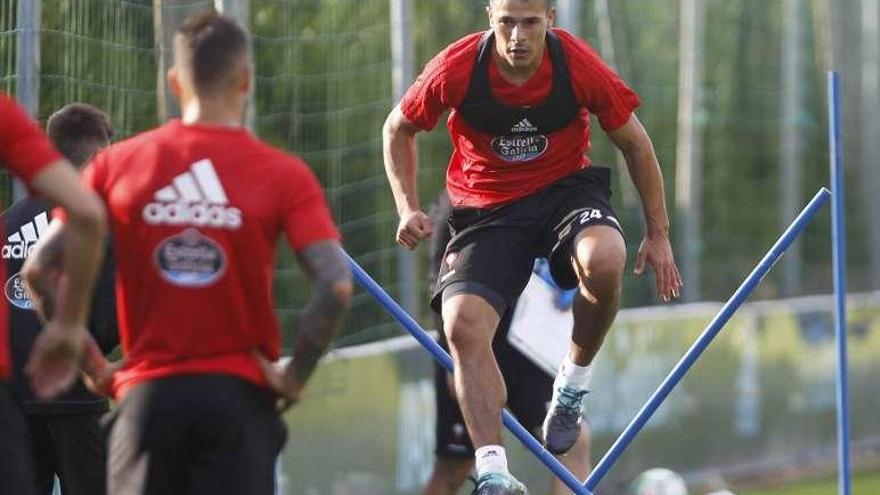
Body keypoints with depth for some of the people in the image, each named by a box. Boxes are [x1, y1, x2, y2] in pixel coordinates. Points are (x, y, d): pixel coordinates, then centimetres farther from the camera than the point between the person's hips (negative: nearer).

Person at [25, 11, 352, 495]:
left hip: (146, 394, 2)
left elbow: (41, 269, -1)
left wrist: (91, 365, 6)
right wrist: (295, 376, -2)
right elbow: (336, 285, -13)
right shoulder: (284, 175, -2)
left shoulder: (116, 164, 3)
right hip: (238, 395, -1)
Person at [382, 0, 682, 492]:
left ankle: (574, 384, -8)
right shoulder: (456, 69, -17)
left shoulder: (580, 65, -16)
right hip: (488, 207, 1)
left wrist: (658, 234, 1)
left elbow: (635, 142, -1)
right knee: (463, 324, -22)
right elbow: (398, 129, 4)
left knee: (604, 261, -35)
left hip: (566, 188, -1)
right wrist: (409, 208, -7)